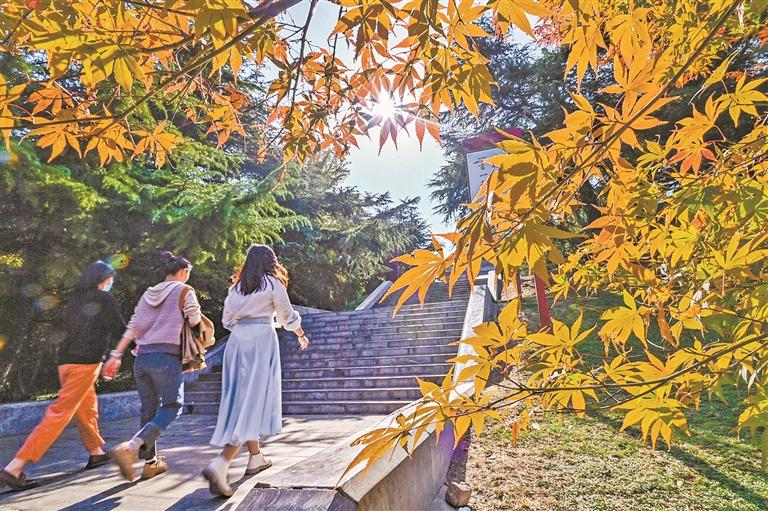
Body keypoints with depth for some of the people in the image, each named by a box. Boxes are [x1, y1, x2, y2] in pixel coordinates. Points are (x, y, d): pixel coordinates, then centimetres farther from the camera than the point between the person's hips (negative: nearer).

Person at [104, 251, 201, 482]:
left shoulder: (148, 294, 17)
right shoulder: (184, 291, -1)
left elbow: (132, 327, 13)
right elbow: (195, 322, -6)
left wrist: (116, 355, 14)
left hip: (142, 357, 7)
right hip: (166, 357, -7)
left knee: (149, 409, 14)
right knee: (172, 406, 3)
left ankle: (151, 462, 21)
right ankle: (129, 448, -14)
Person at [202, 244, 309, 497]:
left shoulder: (237, 286, 15)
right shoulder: (273, 283, 1)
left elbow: (227, 319, 17)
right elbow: (287, 316, 6)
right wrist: (301, 335, 23)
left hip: (236, 340, 6)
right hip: (261, 337, -6)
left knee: (240, 397, 14)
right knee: (255, 399, -7)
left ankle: (256, 458, 24)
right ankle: (220, 465, -20)